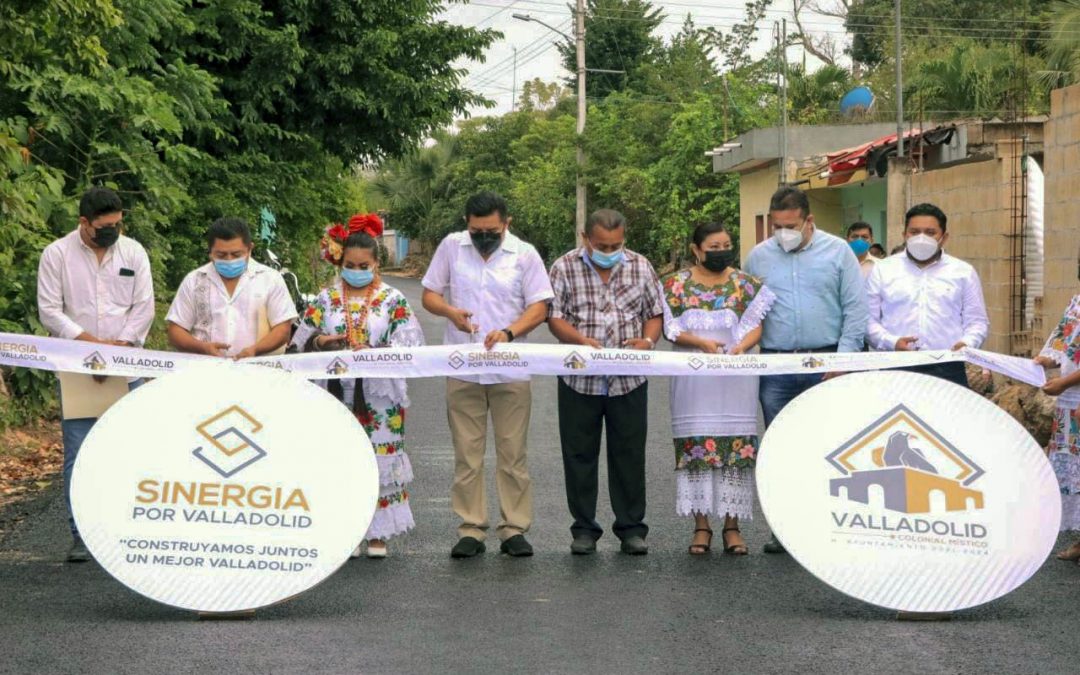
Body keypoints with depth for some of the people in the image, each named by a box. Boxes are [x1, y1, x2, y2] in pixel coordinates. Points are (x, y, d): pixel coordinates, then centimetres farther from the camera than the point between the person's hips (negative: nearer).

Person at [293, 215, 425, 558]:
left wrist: (374, 352, -23)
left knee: (380, 461, 0)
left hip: (379, 397, -1)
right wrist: (322, 340, -18)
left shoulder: (392, 299, 3)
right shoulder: (326, 299, 8)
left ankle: (377, 533, 9)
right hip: (337, 394, 2)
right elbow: (303, 338, 4)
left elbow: (407, 343, -6)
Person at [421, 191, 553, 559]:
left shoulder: (525, 254, 0)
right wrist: (451, 311, -14)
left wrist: (509, 332, -19)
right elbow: (429, 294, 9)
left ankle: (514, 529, 9)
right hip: (462, 372, 1)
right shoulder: (451, 247, 4)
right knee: (466, 454, 4)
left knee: (513, 453, 2)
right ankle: (471, 531, 9)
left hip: (510, 370, -1)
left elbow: (539, 307, -1)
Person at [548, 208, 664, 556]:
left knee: (629, 455, 5)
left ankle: (631, 527, 14)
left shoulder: (640, 267, 6)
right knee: (579, 455, 5)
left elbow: (655, 313, 11)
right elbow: (554, 316, -3)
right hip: (579, 380, -1)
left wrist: (648, 340, -10)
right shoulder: (565, 268, 0)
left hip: (629, 380, 1)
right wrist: (581, 340, -21)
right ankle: (584, 529, 15)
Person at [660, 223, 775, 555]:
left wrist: (741, 346, -16)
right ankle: (701, 526, 6)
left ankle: (732, 526, 5)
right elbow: (671, 328, 1)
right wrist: (700, 342, -15)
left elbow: (756, 326, 4)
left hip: (735, 378, 1)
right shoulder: (676, 284, 6)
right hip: (694, 381, 0)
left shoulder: (746, 284, 8)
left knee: (737, 447, -2)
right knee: (695, 447, -2)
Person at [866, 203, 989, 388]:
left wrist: (968, 343, -9)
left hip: (947, 369, 1)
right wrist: (891, 342, -12)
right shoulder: (883, 270, 11)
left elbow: (977, 321, 12)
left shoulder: (963, 272, 13)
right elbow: (868, 319, 6)